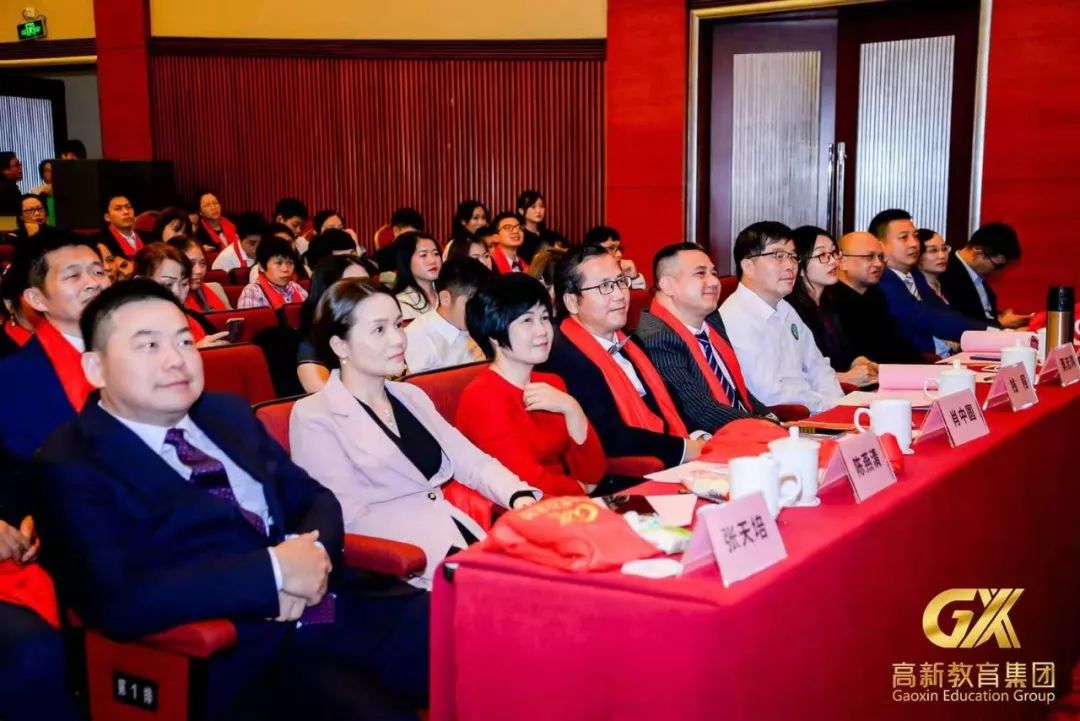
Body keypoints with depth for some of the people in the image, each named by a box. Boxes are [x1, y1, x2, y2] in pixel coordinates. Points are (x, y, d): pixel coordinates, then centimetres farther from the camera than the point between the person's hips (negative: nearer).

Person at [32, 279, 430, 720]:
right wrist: (275, 571, -17)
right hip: (246, 654, -7)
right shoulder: (71, 467, -4)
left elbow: (315, 498, 19)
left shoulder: (228, 414, 17)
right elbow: (116, 602, -18)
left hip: (341, 609, 7)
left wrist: (311, 551, -6)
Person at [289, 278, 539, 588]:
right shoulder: (314, 417, -4)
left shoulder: (411, 397, 18)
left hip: (465, 540, 7)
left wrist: (520, 497, -7)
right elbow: (352, 519, -12)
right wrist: (452, 555, -20)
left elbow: (473, 462, 14)